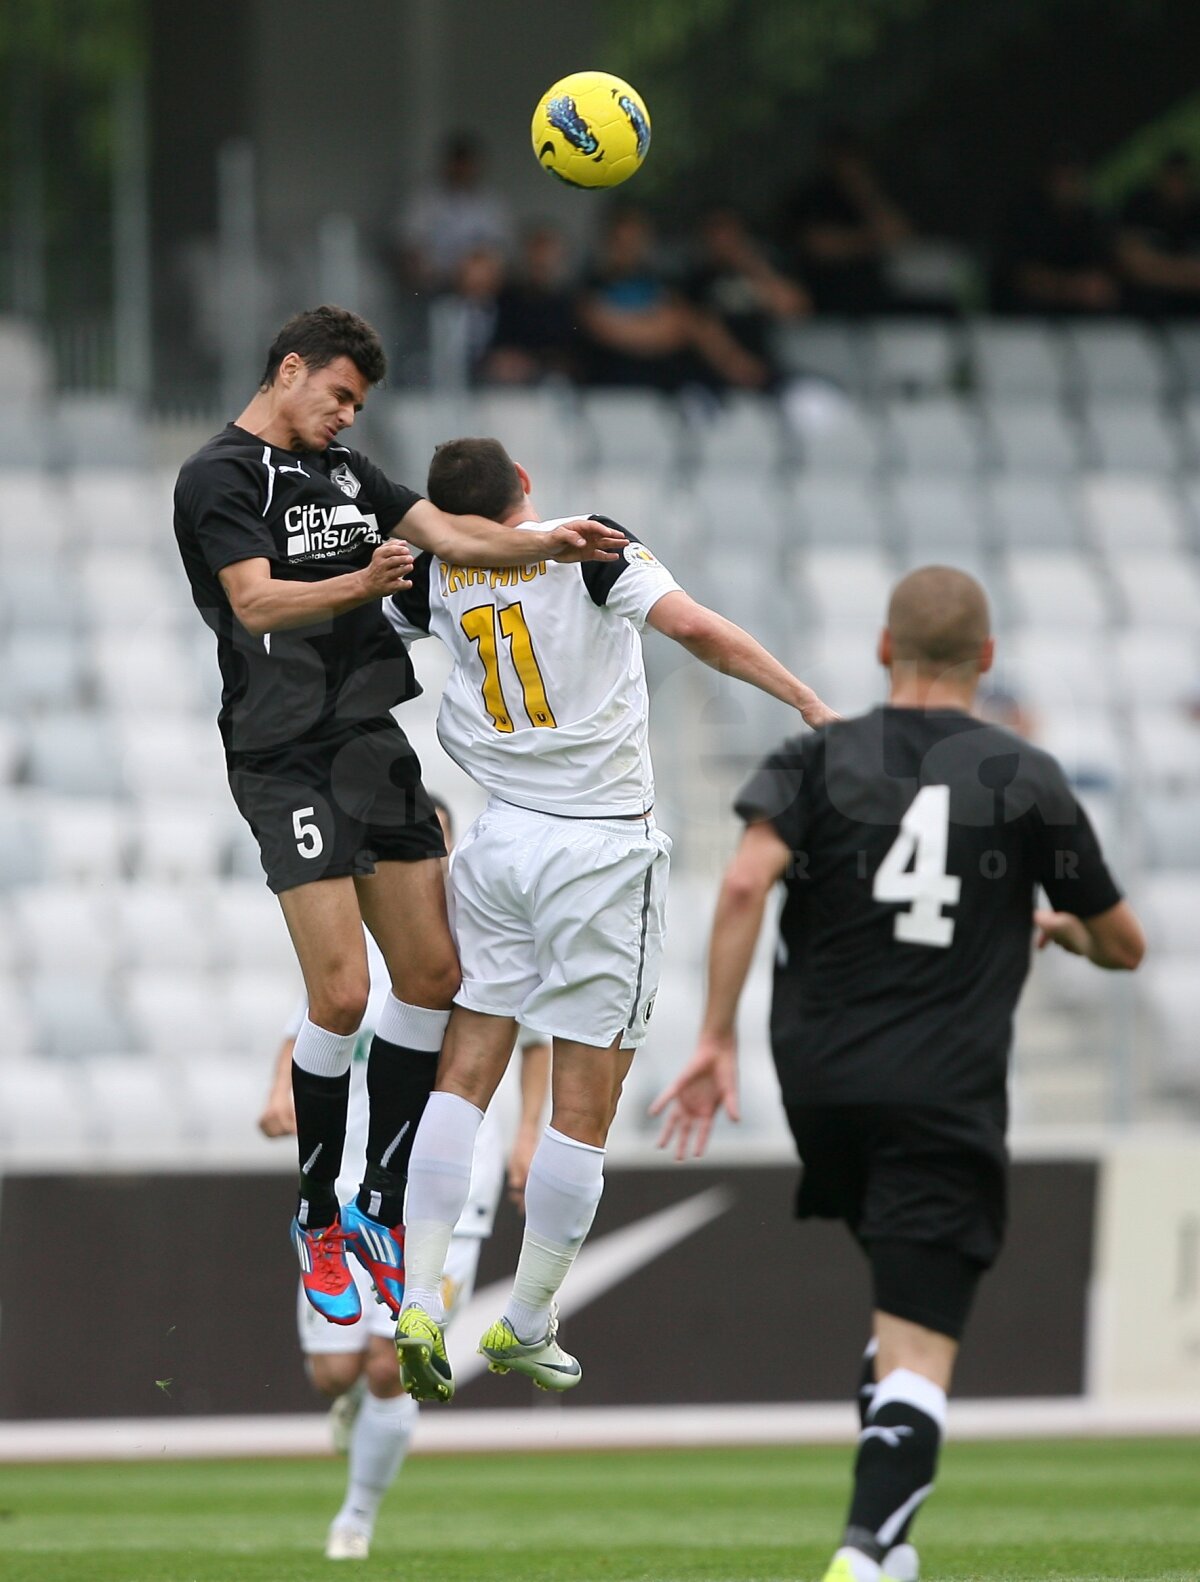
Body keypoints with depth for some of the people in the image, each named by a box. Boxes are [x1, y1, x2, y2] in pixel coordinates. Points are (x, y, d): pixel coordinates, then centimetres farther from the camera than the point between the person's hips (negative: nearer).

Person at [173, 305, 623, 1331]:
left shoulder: (345, 472, 18)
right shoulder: (219, 477, -6)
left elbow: (447, 531, 9)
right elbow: (257, 601, -18)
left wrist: (546, 543, -9)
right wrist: (363, 582, -35)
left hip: (375, 744, 8)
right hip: (288, 760, -8)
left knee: (433, 975, 5)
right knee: (341, 993, -13)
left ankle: (381, 1206, 15)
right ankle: (317, 1220, 3)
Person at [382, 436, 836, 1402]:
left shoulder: (437, 578, 3)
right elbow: (696, 630, -21)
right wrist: (809, 701, -17)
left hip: (502, 842, 4)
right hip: (602, 845, -4)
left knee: (466, 1077, 7)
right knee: (584, 1106, 3)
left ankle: (421, 1305, -3)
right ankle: (528, 1329, 7)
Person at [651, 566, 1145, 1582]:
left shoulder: (818, 759, 5)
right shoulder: (1027, 780, 4)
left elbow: (747, 881, -13)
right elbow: (1124, 947, 13)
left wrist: (718, 1037, -11)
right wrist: (1068, 929, 36)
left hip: (823, 1083, 3)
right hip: (948, 1100, -3)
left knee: (907, 1312, 24)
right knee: (922, 1342, -7)